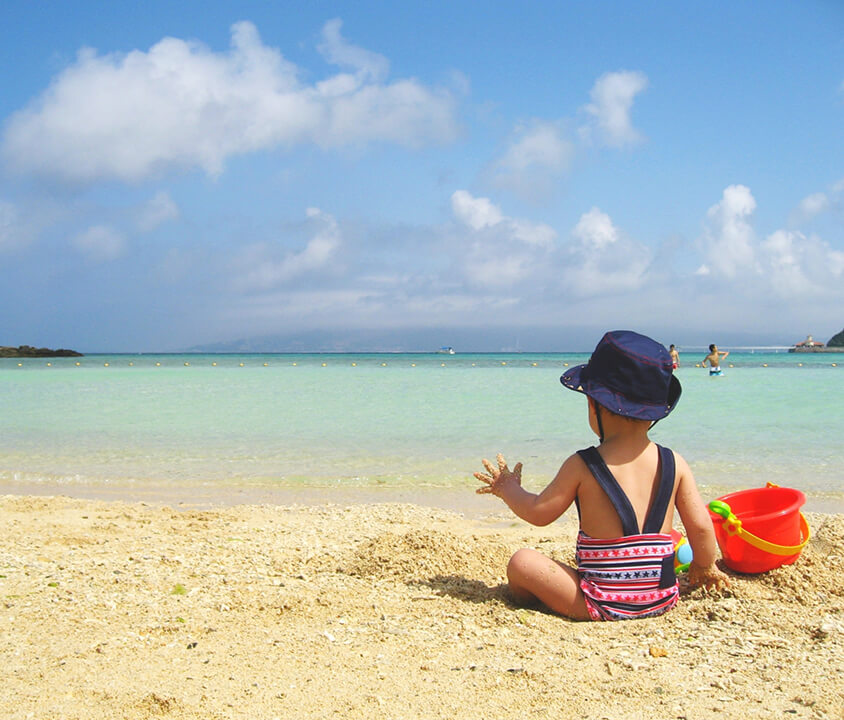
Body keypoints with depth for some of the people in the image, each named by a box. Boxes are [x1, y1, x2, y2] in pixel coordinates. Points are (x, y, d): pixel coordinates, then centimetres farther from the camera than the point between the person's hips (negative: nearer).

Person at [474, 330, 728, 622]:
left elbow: (538, 513, -1)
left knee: (522, 562, 2)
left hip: (604, 606, -5)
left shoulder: (582, 466, -10)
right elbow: (701, 526, 2)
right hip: (663, 601, 6)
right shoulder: (675, 464, -2)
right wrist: (704, 567, 22)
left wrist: (508, 488, 19)